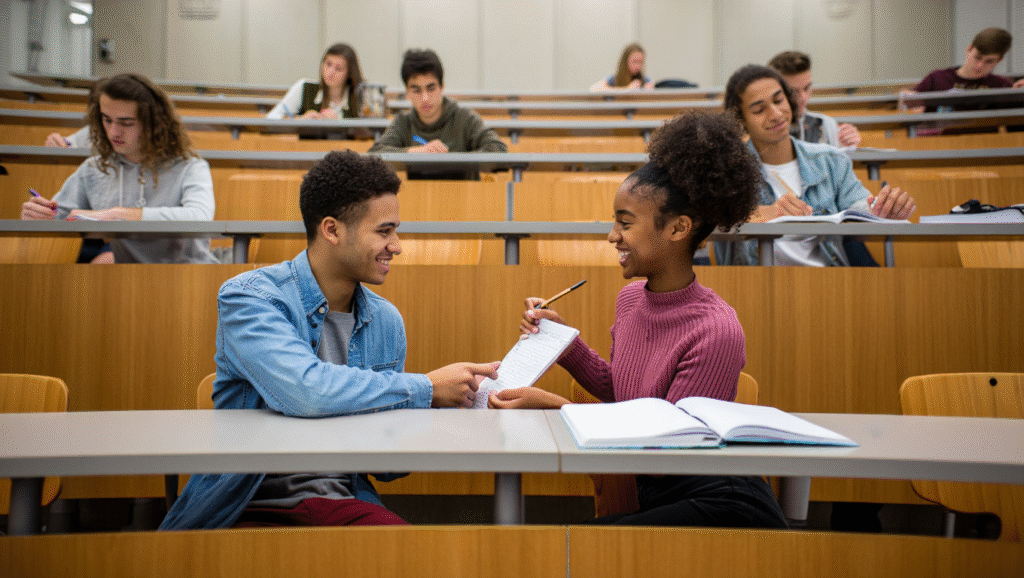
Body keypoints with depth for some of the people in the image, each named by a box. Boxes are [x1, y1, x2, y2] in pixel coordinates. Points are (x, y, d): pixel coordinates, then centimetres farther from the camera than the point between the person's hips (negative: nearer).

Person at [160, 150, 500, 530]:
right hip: (251, 509, -4)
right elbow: (305, 390, -29)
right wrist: (427, 388, -18)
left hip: (343, 504, 4)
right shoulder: (246, 297, -10)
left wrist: (449, 407, -7)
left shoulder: (386, 321, 9)